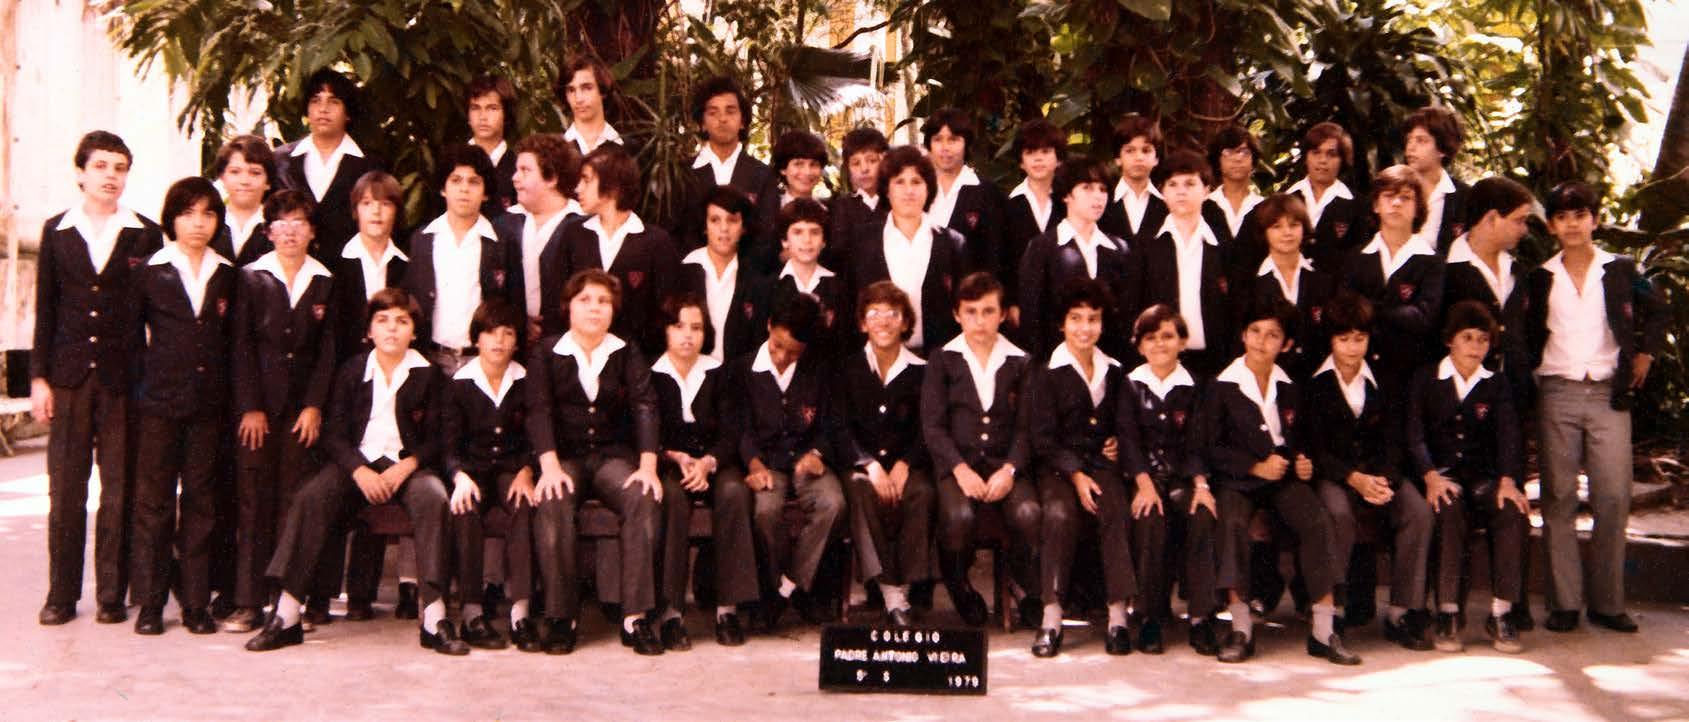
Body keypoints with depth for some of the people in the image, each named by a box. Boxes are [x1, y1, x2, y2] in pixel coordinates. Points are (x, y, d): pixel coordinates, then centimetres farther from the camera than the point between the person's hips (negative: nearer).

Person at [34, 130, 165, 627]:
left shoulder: (146, 236, 3)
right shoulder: (56, 231, 8)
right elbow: (45, 309, 8)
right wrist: (39, 376, 2)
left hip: (122, 377, -1)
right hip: (69, 375, 1)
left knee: (119, 490, 2)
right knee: (65, 490, 5)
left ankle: (112, 594, 9)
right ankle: (62, 594, 13)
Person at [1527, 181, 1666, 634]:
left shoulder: (1621, 270, 7)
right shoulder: (1540, 278, 9)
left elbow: (1656, 312, 19)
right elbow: (1529, 334, 16)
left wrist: (1645, 355, 10)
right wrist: (1529, 373, 5)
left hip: (1609, 394, 0)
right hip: (1557, 394, 0)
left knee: (1614, 499, -5)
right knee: (1559, 499, -1)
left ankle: (1607, 602, 3)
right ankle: (1564, 603, 3)